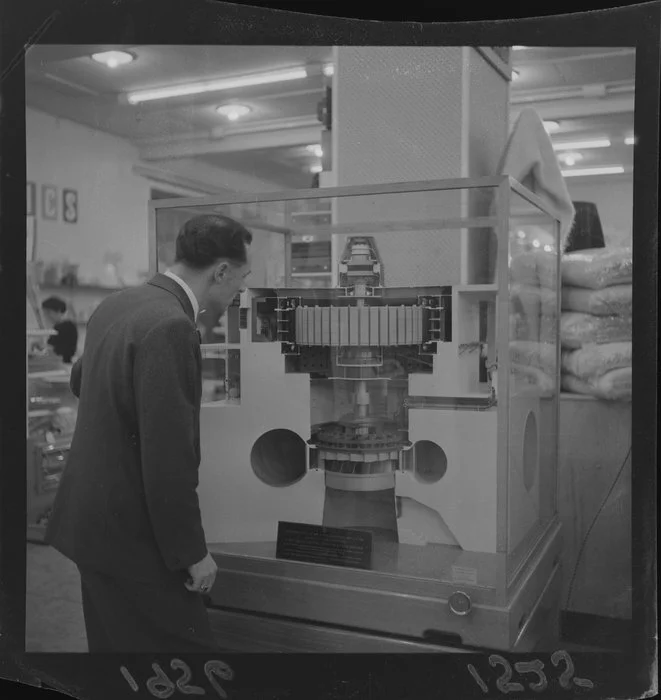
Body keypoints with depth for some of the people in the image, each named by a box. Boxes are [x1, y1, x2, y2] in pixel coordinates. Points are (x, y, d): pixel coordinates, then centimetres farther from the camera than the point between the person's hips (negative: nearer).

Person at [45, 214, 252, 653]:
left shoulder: (115, 305, 5)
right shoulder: (171, 327, -24)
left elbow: (80, 379, 24)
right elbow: (169, 458, -25)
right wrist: (193, 552, -16)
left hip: (92, 519, 9)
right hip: (132, 535, -9)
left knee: (114, 641, 21)